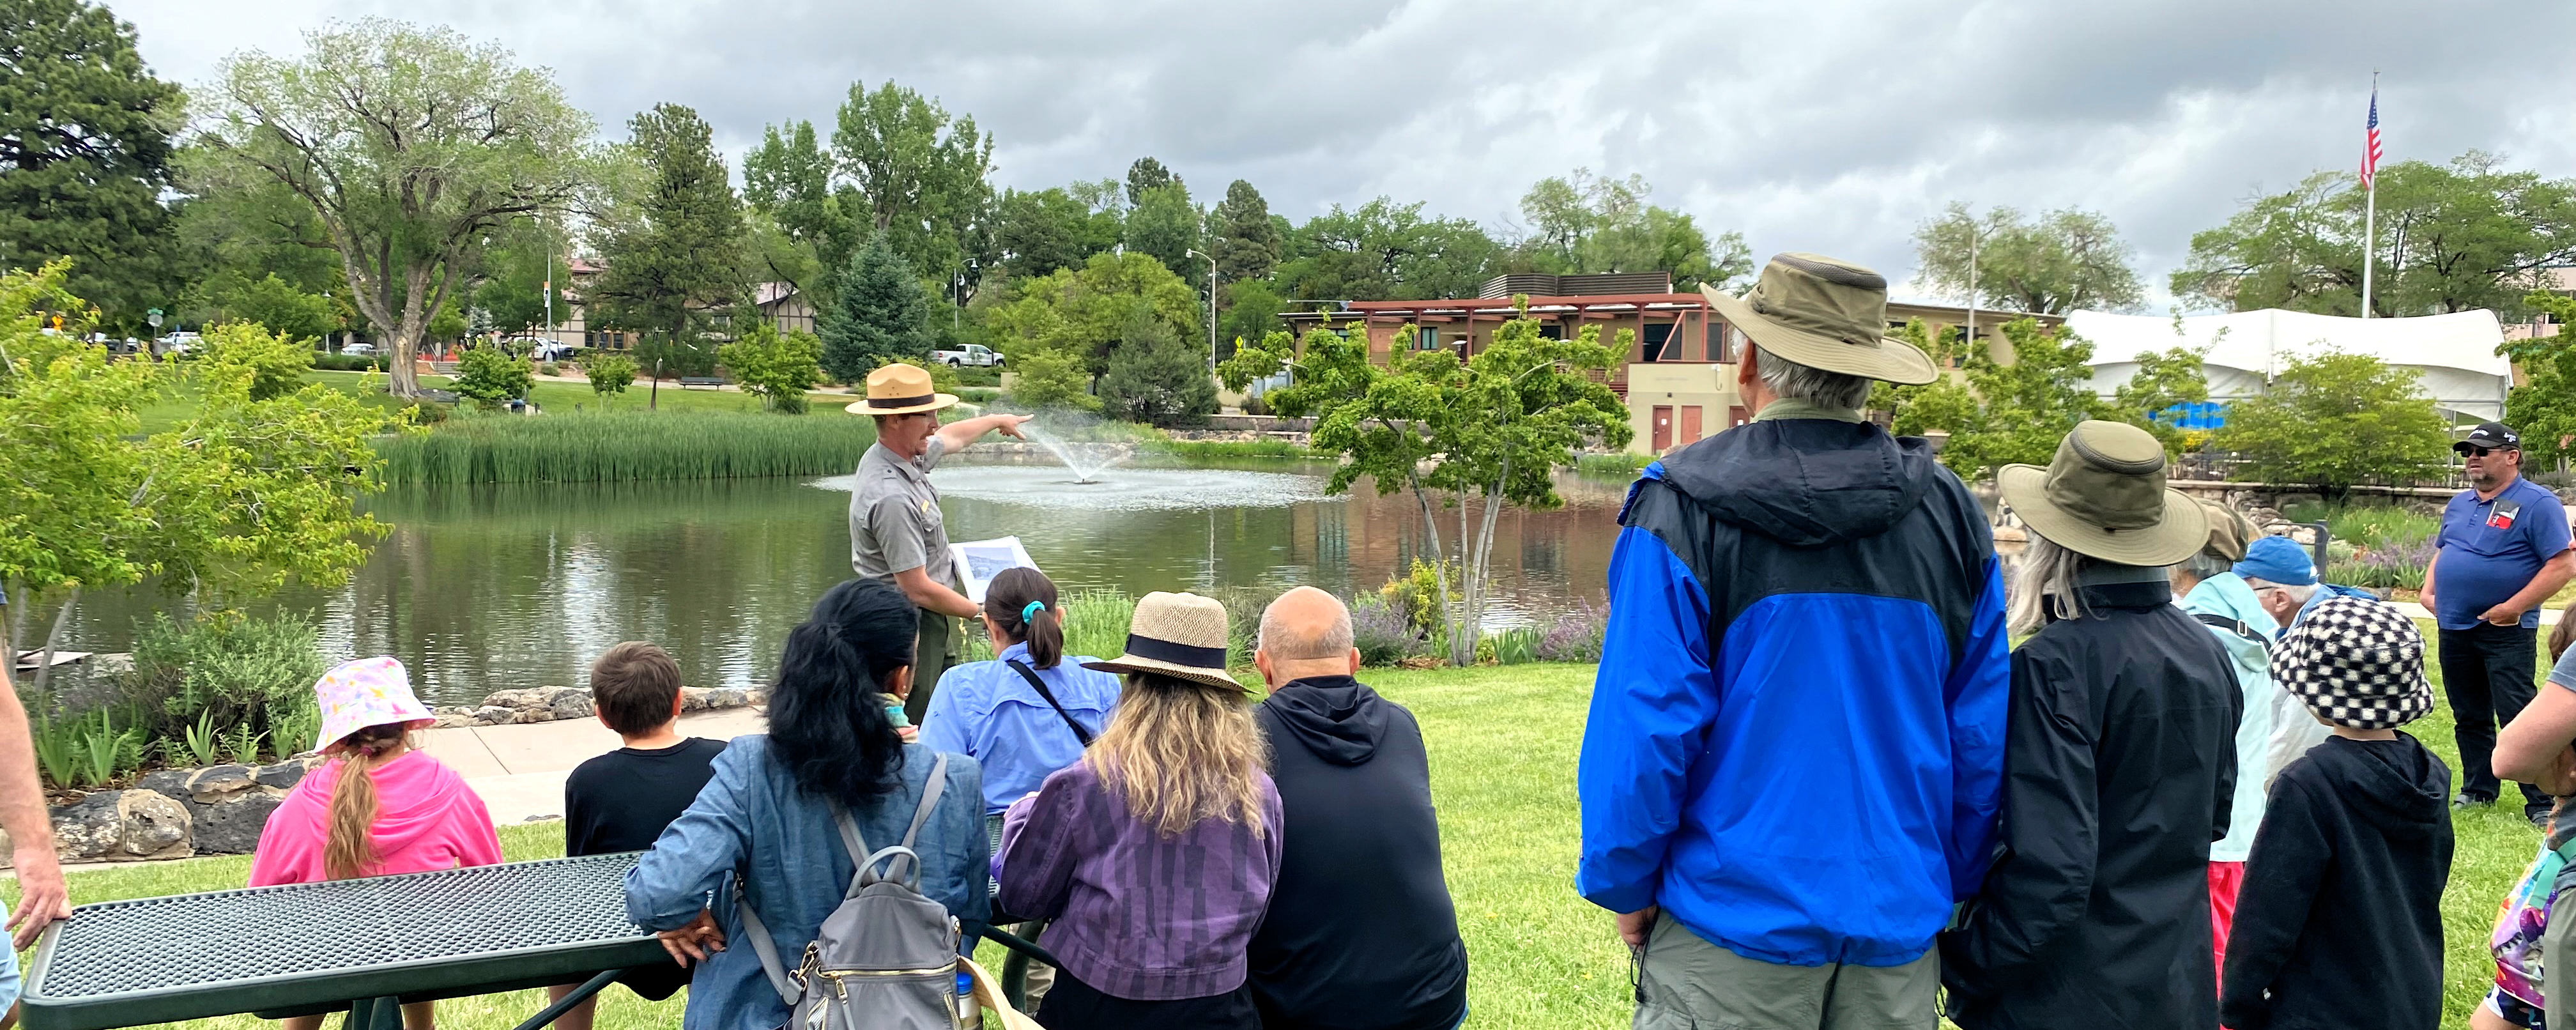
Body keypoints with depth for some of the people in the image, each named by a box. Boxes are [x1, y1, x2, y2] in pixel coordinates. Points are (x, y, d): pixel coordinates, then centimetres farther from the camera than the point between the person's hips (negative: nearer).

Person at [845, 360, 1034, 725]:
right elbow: (918, 589, -26)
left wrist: (999, 420, 43)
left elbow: (952, 437, 27)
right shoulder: (891, 497, -29)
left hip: (934, 626, 10)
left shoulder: (905, 454, 2)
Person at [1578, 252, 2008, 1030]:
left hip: (1734, 923, -4)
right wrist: (1953, 886, 15)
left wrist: (1624, 889, -1)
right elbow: (1982, 737, 4)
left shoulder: (1680, 512, -11)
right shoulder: (1950, 514, 2)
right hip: (1900, 929, 4)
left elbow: (1643, 730, -14)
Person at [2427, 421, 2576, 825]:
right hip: (2454, 629, 7)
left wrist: (2514, 607, -19)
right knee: (2469, 716, 15)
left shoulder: (2537, 503, -10)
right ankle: (2478, 789, 26)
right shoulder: (2459, 504, 13)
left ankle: (2541, 803, 0)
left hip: (2506, 633, -7)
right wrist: (2428, 591, 8)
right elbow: (2441, 552, 26)